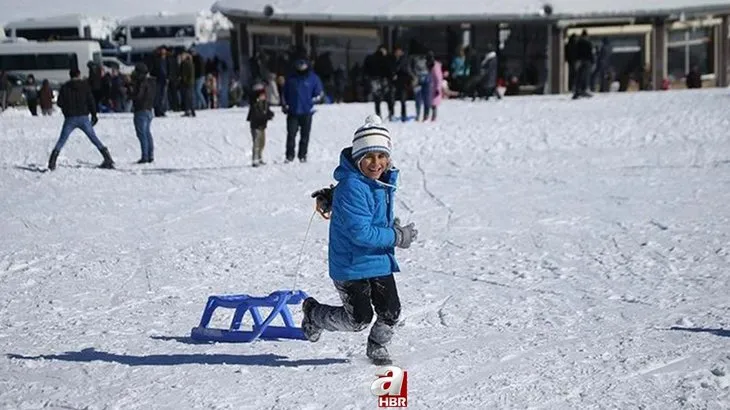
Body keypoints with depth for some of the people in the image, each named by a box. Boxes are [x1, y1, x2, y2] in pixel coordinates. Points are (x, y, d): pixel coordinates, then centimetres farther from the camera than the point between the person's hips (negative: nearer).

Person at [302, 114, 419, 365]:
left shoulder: (385, 179, 1)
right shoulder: (352, 187, -24)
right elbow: (360, 233, -27)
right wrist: (397, 237, -19)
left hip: (380, 260, 7)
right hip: (351, 264, -7)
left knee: (390, 311, 2)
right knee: (358, 320, 1)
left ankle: (377, 347, 31)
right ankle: (313, 314, 28)